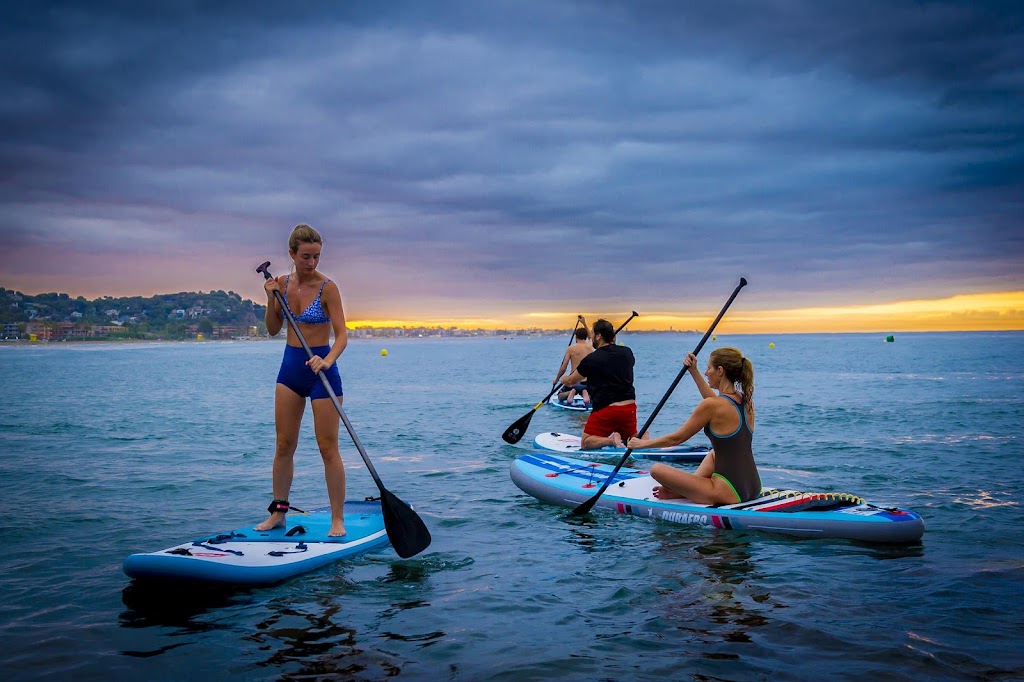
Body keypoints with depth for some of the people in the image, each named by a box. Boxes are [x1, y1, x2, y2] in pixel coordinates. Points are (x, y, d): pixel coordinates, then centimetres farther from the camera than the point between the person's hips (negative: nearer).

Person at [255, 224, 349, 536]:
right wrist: (271, 299, -6)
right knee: (284, 445, 10)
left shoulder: (327, 288, -12)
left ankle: (338, 520, 4)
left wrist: (328, 360, -36)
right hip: (290, 367, 5)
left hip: (321, 370, -5)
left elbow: (342, 335, -17)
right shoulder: (283, 283, 4)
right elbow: (273, 330, 10)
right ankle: (278, 512, 20)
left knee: (328, 448, -3)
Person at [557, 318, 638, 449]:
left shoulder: (591, 359, -7)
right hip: (630, 408, 5)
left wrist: (562, 379, 30)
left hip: (605, 409, -5)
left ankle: (611, 440, -21)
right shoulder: (627, 353, 5)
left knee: (586, 443, 5)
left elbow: (571, 382, 7)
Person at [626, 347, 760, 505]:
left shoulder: (712, 405, -16)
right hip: (754, 488, 8)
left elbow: (676, 438, -5)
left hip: (730, 494, -8)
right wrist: (694, 372, 28)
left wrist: (643, 443, 9)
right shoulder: (746, 401, 5)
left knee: (657, 469, -5)